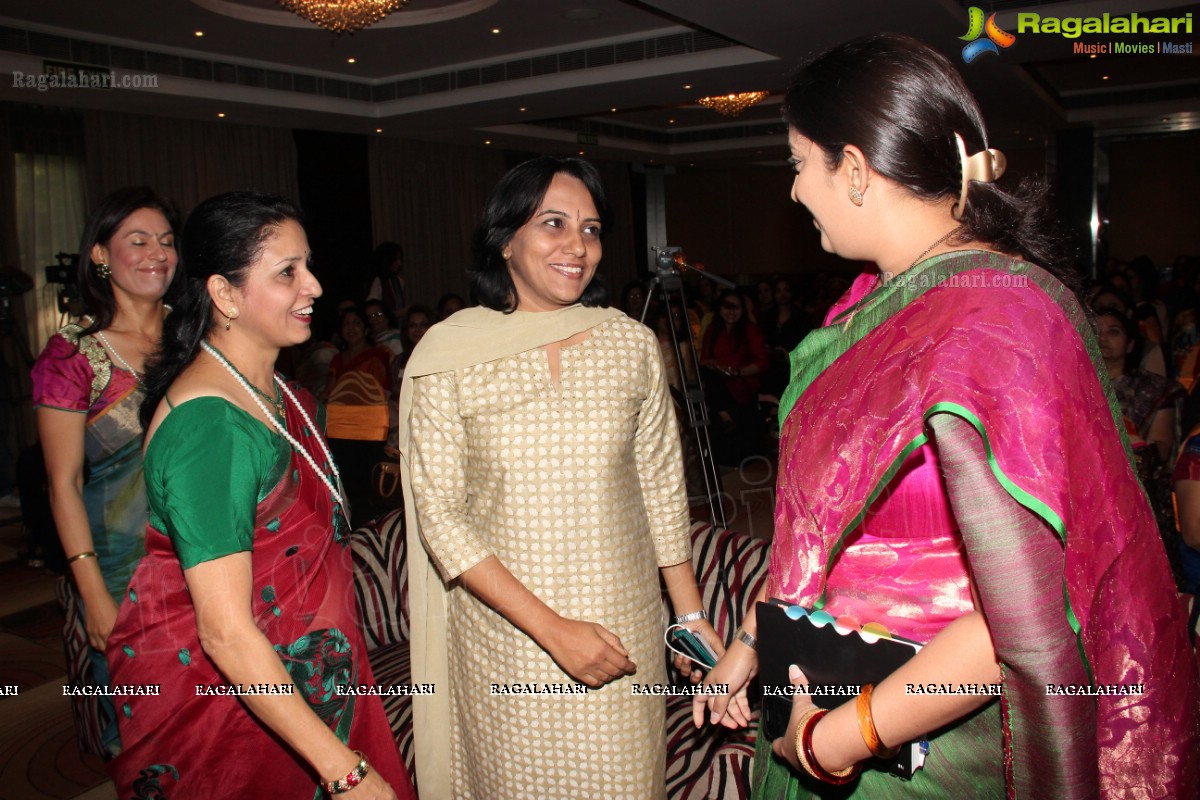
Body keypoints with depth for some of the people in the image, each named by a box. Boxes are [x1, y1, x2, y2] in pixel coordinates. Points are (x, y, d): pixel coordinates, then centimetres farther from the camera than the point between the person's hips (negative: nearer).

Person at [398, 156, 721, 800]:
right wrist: (551, 628, -14)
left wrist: (691, 613, 5)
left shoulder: (632, 345, -1)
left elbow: (662, 490, 6)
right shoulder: (449, 355, -8)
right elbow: (441, 517, -9)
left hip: (624, 632, 2)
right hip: (503, 637, -1)